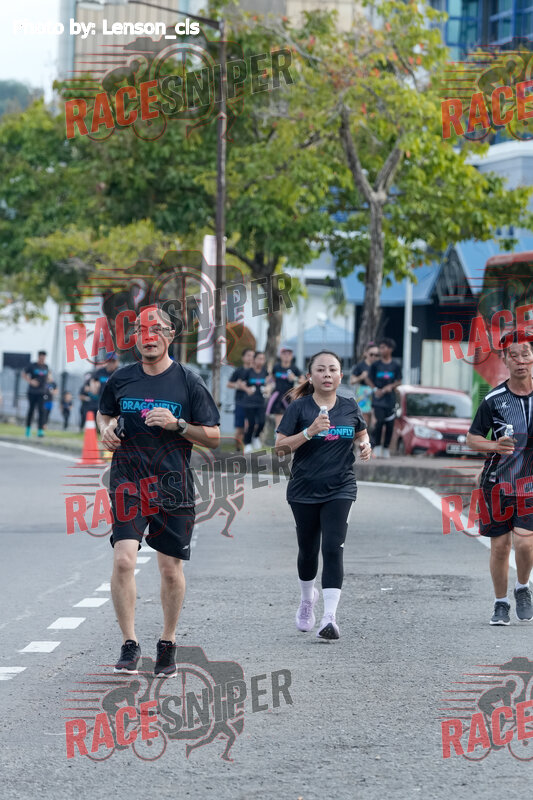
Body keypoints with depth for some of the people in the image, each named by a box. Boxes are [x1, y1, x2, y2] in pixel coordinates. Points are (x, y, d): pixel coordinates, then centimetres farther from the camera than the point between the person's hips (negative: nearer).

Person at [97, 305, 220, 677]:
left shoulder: (189, 382, -1)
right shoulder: (121, 379, 6)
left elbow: (214, 437, 0)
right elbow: (104, 413, 24)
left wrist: (177, 424, -15)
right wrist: (106, 428, 1)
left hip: (173, 485, -1)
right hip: (128, 482, 1)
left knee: (171, 568, 5)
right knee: (123, 559, -15)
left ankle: (168, 643, 23)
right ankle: (130, 646, -7)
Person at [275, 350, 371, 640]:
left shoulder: (349, 407, 5)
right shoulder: (299, 408, -4)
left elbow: (362, 433, 24)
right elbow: (280, 447, -9)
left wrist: (365, 445, 1)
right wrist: (309, 432, -22)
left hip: (340, 489, 0)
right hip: (304, 491, 0)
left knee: (333, 548, -14)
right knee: (308, 550, 13)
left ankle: (329, 617, -19)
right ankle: (307, 599, 42)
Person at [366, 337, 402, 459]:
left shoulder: (395, 366, 3)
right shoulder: (375, 364, 2)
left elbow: (399, 381, 8)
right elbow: (368, 379, 8)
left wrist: (390, 386, -11)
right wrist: (375, 389, -7)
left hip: (390, 399, 2)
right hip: (378, 398, -2)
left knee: (390, 425, 2)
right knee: (380, 421, -15)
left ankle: (386, 448, 13)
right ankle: (377, 446, -2)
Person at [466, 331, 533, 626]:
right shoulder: (494, 399, -2)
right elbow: (472, 438, 5)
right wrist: (495, 445, -14)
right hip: (498, 479, 0)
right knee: (500, 544, 3)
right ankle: (501, 603, 20)